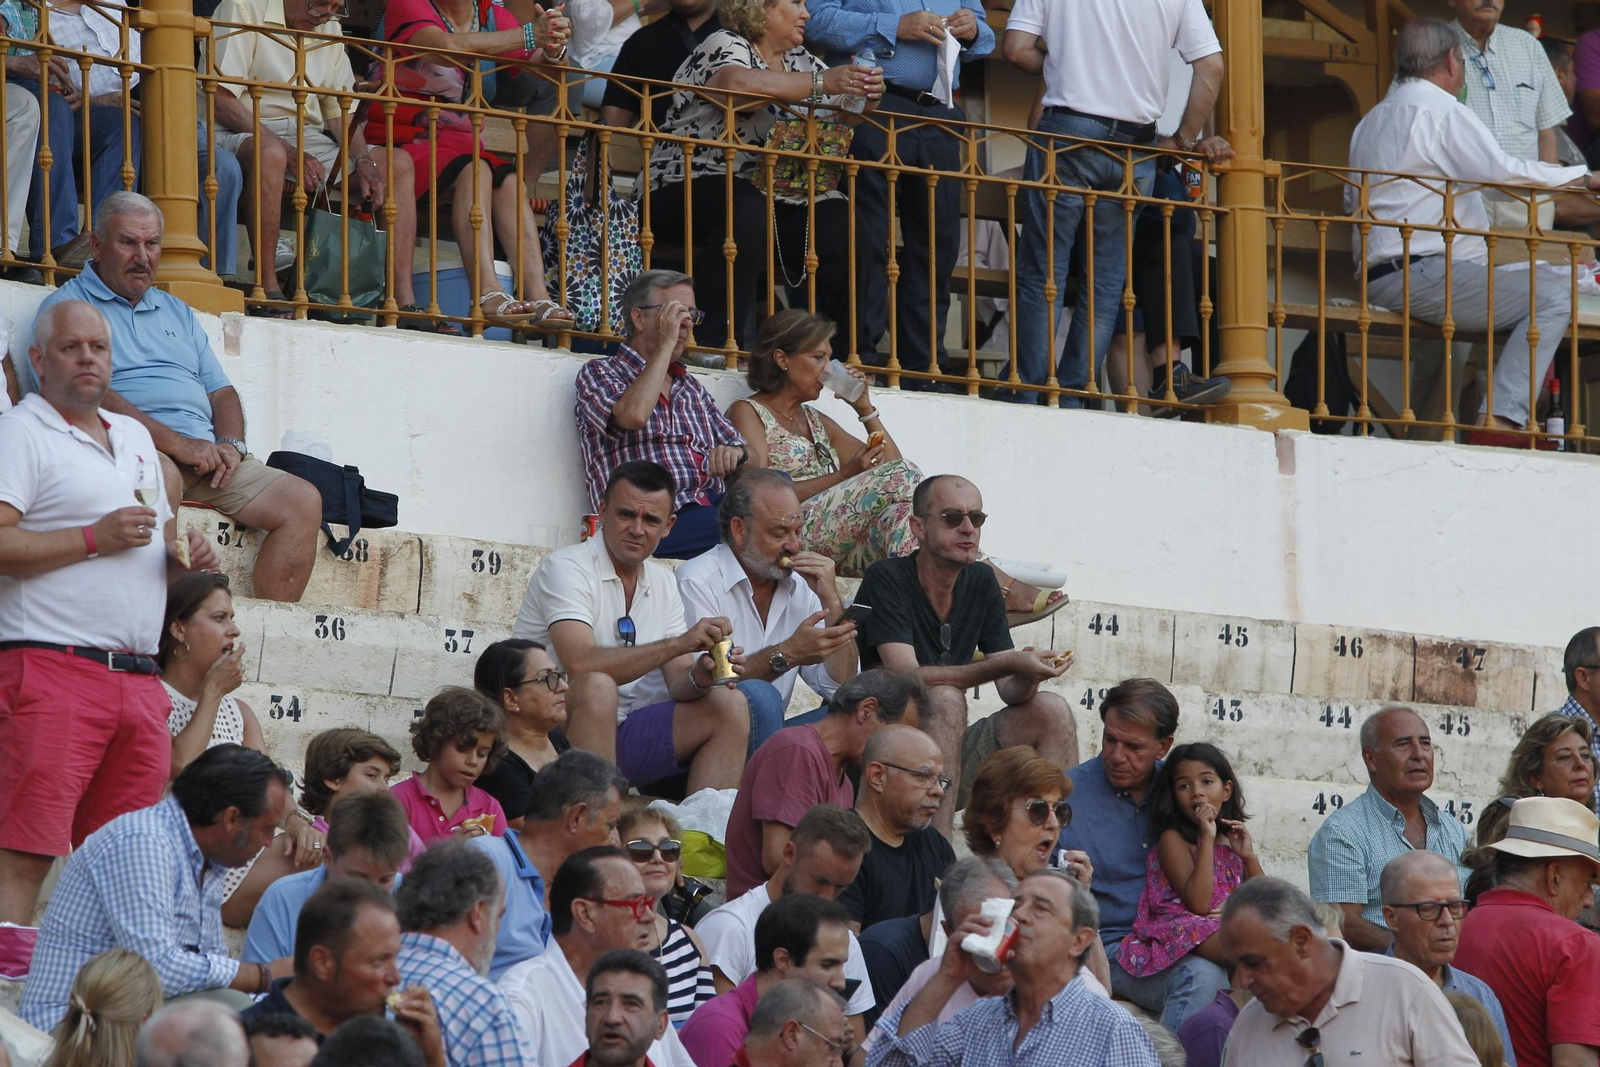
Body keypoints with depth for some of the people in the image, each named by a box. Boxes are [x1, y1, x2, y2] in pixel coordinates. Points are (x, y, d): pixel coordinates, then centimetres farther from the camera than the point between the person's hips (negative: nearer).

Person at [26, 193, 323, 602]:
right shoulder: (67, 306, 5)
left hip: (205, 454, 7)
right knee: (160, 477, -41)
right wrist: (177, 444, -16)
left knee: (303, 501, -10)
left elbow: (221, 391, 25)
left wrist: (230, 445, 0)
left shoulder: (177, 313, 28)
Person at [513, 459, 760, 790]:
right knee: (597, 688, -35)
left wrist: (699, 678, -17)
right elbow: (580, 665, -27)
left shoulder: (662, 583, 12)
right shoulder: (565, 568, -11)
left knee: (729, 706, -5)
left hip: (620, 733, 7)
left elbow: (677, 682, 8)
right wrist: (679, 644, -28)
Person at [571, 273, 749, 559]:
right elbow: (634, 415, -13)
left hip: (712, 506, 7)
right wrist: (666, 343, -3)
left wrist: (734, 453, 2)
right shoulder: (598, 374, 10)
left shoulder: (691, 387, 30)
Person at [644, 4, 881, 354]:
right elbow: (737, 84, -28)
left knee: (840, 227, -18)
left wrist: (866, 97, -11)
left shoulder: (802, 62, 17)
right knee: (747, 211, -38)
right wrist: (820, 83, -29)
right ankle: (724, 345, -35)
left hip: (776, 197, 7)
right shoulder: (725, 46, -5)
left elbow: (845, 116, 13)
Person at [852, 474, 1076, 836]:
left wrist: (1027, 674, -22)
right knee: (946, 699, -32)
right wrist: (1006, 664, -32)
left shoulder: (981, 583, 8)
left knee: (1051, 711, -9)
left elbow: (1010, 692, 4)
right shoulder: (887, 580, -12)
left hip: (952, 757, 6)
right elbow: (906, 677, -25)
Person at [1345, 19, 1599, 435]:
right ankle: (1500, 419, -26)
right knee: (1551, 294, -14)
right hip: (1419, 273, -10)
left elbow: (1353, 202, 31)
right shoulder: (1439, 110, -5)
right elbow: (1501, 171, -15)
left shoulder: (1370, 122, 23)